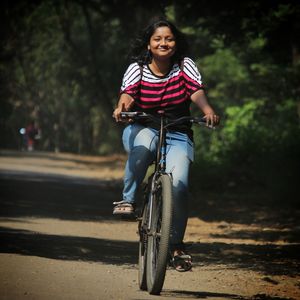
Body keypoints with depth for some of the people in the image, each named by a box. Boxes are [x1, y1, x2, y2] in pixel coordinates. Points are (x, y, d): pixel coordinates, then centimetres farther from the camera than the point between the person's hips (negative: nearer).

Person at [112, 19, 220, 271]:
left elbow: (196, 91, -17)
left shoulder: (185, 65, -1)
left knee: (178, 183, -22)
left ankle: (177, 244, -5)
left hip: (178, 136, 0)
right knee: (143, 147, -39)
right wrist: (122, 107, -44)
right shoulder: (137, 68, -2)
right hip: (143, 129, 0)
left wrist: (208, 110, -39)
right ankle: (128, 199, -20)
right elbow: (128, 92, -20)